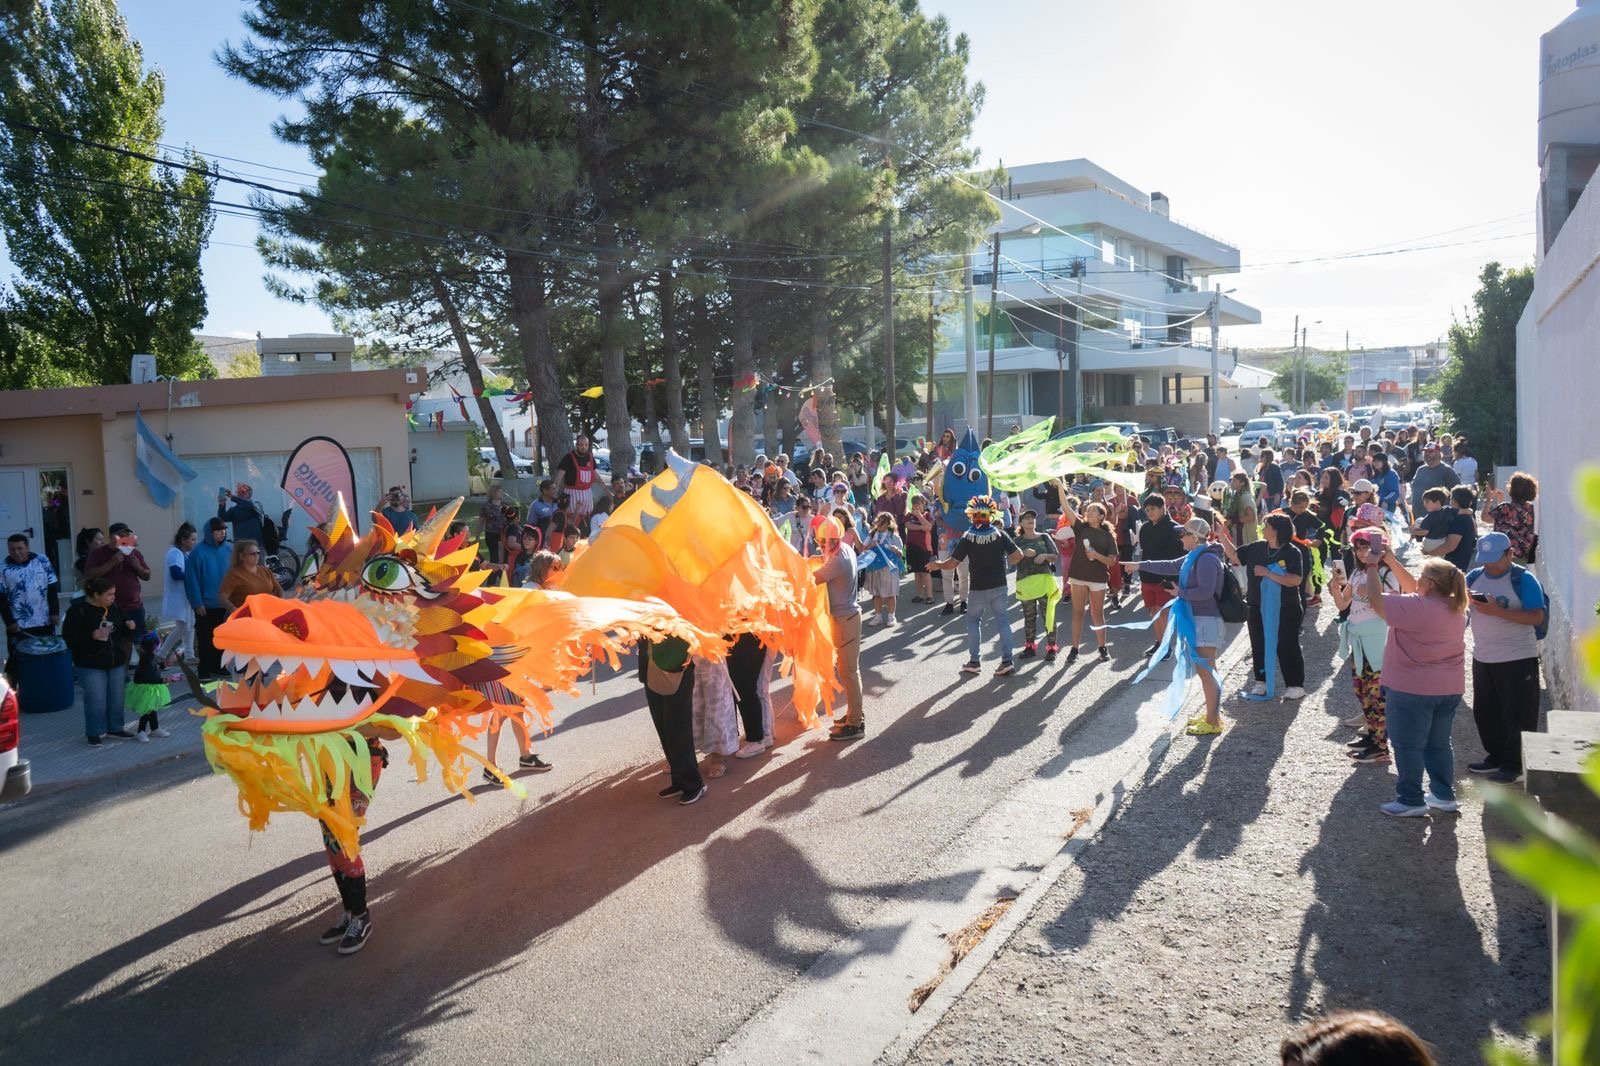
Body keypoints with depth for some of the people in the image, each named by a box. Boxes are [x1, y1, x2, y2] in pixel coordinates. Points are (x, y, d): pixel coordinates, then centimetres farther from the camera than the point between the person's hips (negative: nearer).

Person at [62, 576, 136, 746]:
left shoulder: (114, 608, 6)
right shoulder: (78, 611, -13)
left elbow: (123, 632, 19)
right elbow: (68, 637, -15)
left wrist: (129, 627, -4)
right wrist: (92, 636, -27)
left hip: (117, 663, 6)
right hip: (90, 666, -6)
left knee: (117, 698, 11)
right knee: (96, 700, -4)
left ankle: (115, 728, 27)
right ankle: (95, 733, 13)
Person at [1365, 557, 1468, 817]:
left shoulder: (1416, 607, -22)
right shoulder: (1456, 608, 5)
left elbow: (1376, 599, -19)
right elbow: (1412, 588, 13)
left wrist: (1372, 566, -9)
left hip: (1413, 690, -8)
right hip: (1449, 689, 8)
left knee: (1408, 746, 2)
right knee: (1439, 744, 18)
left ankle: (1411, 800, 7)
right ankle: (1444, 795, 25)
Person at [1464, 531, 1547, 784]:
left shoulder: (1523, 579, -12)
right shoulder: (1475, 576, 4)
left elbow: (1537, 617, -20)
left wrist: (1498, 611, -28)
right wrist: (1462, 598, -20)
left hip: (1517, 659, -6)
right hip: (1483, 657, 6)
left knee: (1516, 715, 2)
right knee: (1485, 712, 15)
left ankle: (1513, 764, 13)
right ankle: (1495, 756, 31)